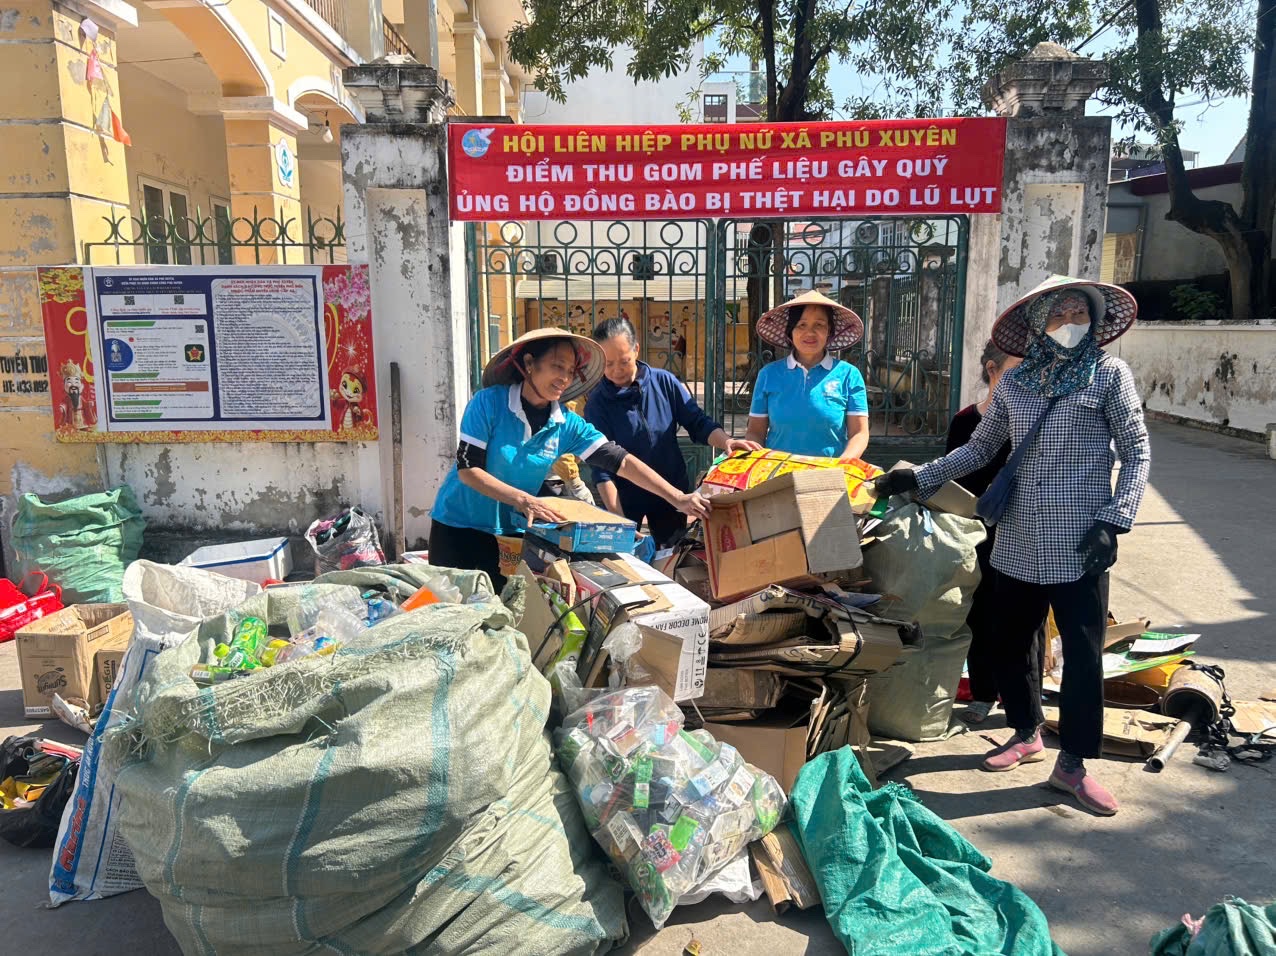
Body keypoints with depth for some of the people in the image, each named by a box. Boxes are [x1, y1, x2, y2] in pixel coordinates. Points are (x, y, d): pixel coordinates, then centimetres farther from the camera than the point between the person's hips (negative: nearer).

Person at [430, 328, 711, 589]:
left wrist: (678, 499, -19)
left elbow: (621, 461, -11)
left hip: (513, 534, 3)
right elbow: (467, 468, -19)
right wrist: (523, 499, -31)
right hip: (459, 527, -3)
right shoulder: (488, 402, -16)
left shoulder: (567, 425, -6)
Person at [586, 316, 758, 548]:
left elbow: (698, 422, -6)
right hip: (625, 498, -2)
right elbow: (602, 468, -16)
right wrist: (617, 520, -22)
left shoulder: (664, 381, -8)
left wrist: (725, 441, -27)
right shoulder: (597, 403, -12)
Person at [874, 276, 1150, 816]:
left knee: (1082, 652, 1)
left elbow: (1136, 453, 0)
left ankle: (1072, 765, 17)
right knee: (1011, 641, 12)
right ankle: (1026, 735, 34)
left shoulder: (1109, 374, 0)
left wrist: (1113, 521, -11)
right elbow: (980, 448, 13)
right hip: (1019, 542, 4)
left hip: (1079, 545, -3)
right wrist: (919, 477, 4)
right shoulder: (1016, 382, 9)